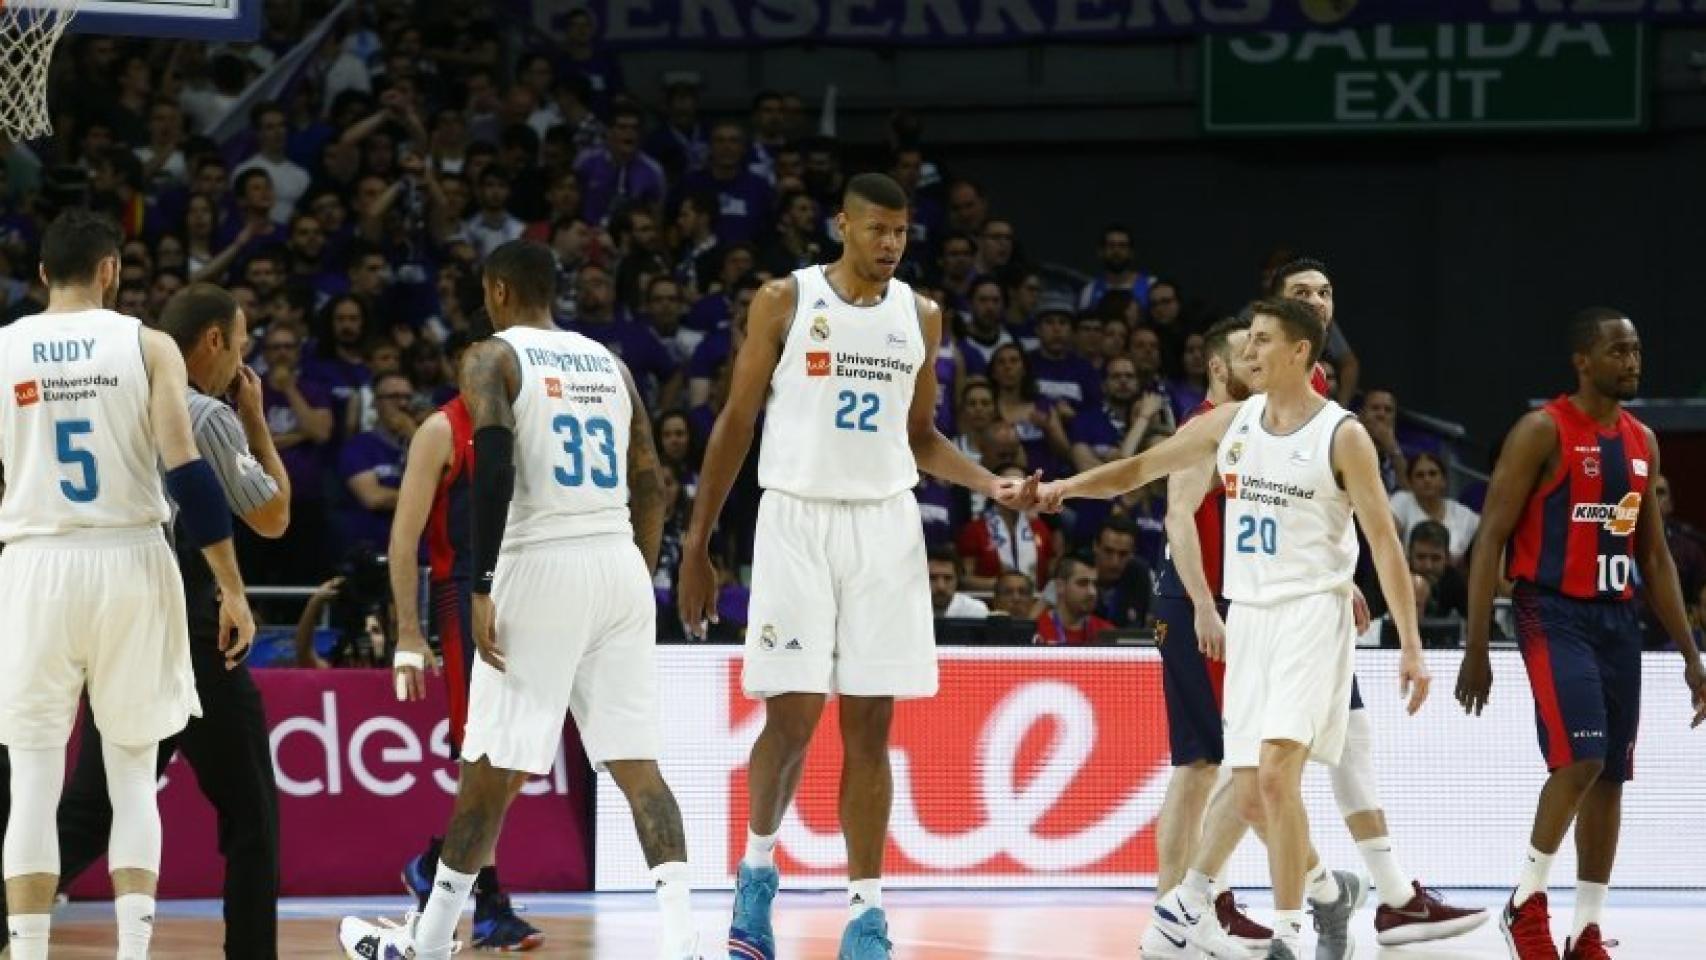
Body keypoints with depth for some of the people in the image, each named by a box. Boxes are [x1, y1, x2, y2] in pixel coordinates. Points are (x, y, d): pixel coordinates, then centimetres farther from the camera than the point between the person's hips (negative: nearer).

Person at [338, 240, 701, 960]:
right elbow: (650, 488, 16)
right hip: (622, 564, 5)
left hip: (541, 564, -5)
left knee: (492, 763, 4)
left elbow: (493, 473, -15)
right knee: (635, 760, 2)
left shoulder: (492, 359, -1)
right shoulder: (609, 364, 17)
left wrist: (482, 589, -14)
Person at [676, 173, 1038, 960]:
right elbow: (737, 424, 2)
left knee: (869, 726, 1)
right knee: (793, 716, -9)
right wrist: (697, 544, 0)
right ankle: (757, 869, 15)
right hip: (798, 520, -3)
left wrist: (993, 485, 1)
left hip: (885, 527, 3)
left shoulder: (920, 317, 9)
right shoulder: (785, 302, -1)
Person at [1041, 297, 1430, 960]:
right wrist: (1067, 486, -2)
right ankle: (1329, 888, 31)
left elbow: (1384, 542, -7)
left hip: (1311, 614, -6)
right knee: (1250, 791, 6)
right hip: (1247, 617, 6)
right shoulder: (1231, 422, 8)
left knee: (1277, 771, -20)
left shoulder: (1342, 436, -7)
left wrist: (1411, 647, -10)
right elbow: (1143, 468, 14)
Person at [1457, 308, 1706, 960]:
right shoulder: (1543, 433, -8)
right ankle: (1526, 903, -5)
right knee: (1580, 759, -20)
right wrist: (1475, 650, -15)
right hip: (1554, 613, -7)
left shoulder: (1642, 442, 13)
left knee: (1611, 777, 5)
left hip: (1617, 617, 7)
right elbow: (1491, 539, -10)